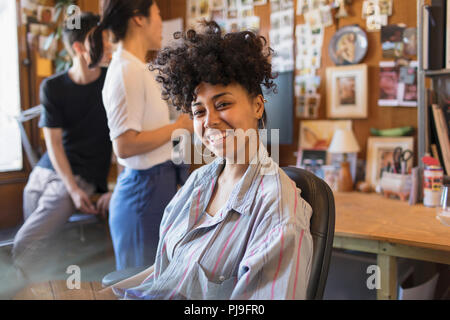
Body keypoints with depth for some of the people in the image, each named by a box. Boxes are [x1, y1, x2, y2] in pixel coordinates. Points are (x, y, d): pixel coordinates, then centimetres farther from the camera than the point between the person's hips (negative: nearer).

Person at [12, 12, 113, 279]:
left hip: (83, 176, -3)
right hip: (45, 171, 4)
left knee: (24, 246, -18)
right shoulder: (52, 87, 0)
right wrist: (73, 189, -15)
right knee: (35, 243, 6)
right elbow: (53, 142, -3)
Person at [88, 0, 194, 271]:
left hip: (161, 184, 9)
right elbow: (125, 145, -23)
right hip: (145, 190, -9)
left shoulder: (138, 68, 13)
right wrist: (180, 125, -15)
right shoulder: (127, 70, -16)